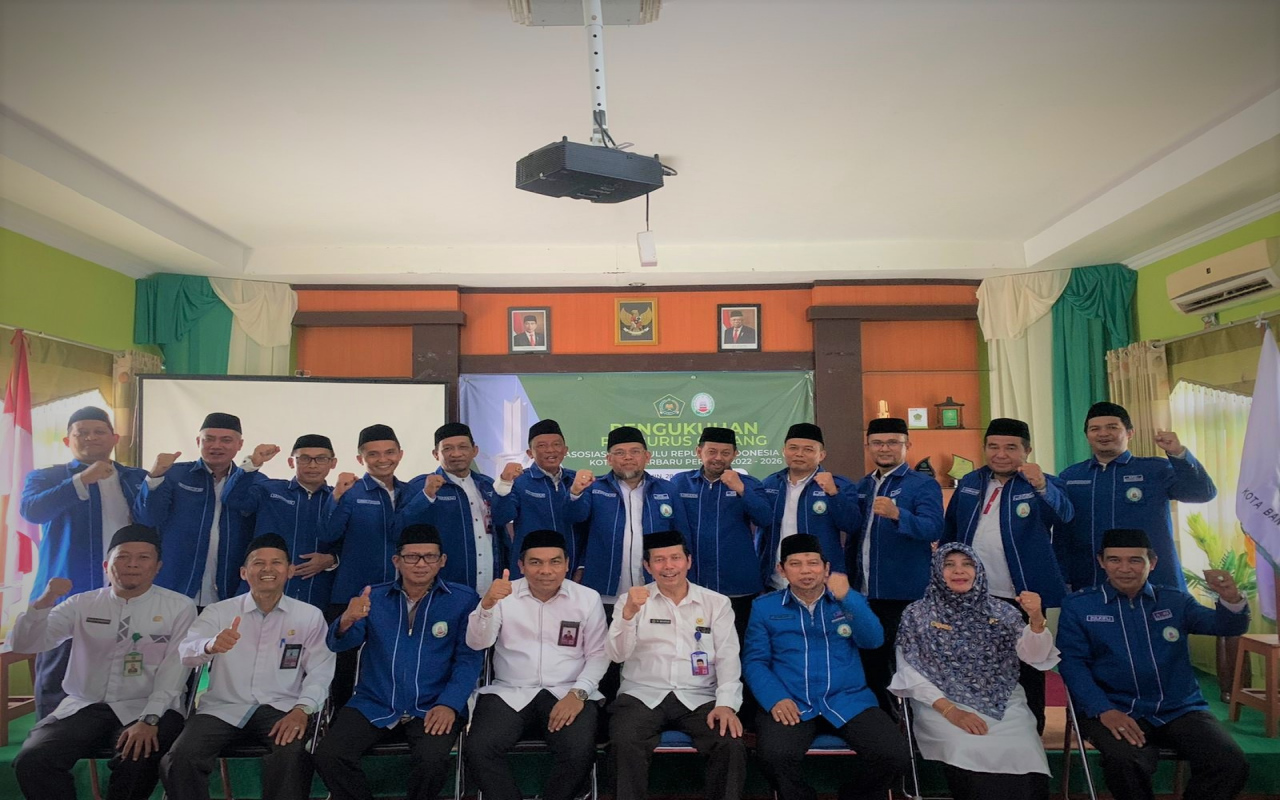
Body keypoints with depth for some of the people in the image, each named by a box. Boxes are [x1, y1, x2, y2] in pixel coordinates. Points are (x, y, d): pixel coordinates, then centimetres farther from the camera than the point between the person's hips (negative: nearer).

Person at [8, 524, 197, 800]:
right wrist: (44, 601, -16)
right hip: (84, 707, 3)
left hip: (146, 708, -3)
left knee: (139, 758, -31)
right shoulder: (82, 604, 8)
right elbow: (21, 645, 2)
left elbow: (174, 670, -7)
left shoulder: (179, 607, 0)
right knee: (32, 760, -23)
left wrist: (149, 719, -21)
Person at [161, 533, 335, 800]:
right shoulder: (218, 612, 8)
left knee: (292, 755, -31)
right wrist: (210, 646, -32)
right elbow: (185, 653, -8)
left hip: (281, 709, -1)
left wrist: (301, 710, -19)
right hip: (224, 708, 2)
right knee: (180, 758, -25)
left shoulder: (310, 615, 6)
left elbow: (320, 671, -1)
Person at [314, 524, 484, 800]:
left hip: (433, 706, -2)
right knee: (328, 756, -18)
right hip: (374, 704, 3)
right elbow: (338, 644, -1)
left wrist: (449, 704, -18)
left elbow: (469, 657, -4)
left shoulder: (463, 599, 0)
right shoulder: (373, 597, 7)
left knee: (432, 760, -28)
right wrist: (347, 620, -24)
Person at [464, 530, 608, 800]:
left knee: (579, 752, -27)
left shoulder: (588, 598, 3)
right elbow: (477, 643, -5)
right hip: (509, 693, 1)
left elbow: (598, 654, 3)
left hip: (568, 694, 0)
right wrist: (487, 603, -24)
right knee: (478, 749, -24)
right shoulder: (504, 594, 4)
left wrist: (578, 693, -13)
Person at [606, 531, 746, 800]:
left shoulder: (717, 603, 8)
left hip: (699, 697, 1)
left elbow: (728, 657, 2)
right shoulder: (632, 600, 7)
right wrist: (629, 613, -20)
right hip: (643, 695, 0)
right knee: (626, 745, -29)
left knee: (732, 746, -25)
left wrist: (727, 704, -15)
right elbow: (618, 655, -2)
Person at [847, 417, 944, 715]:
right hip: (864, 593, 6)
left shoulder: (923, 485, -6)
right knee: (870, 664, 14)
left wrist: (897, 514, -39)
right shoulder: (863, 486, 12)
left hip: (905, 595, -6)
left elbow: (933, 529, -22)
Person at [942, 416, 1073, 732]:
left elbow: (1063, 514, -28)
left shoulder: (1043, 486, -6)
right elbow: (949, 531, 14)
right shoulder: (969, 483, 7)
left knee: (1026, 676, 6)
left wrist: (1041, 486, -46)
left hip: (1022, 598, -4)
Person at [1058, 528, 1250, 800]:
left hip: (1180, 709, 4)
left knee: (1231, 765, -21)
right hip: (1115, 711, -3)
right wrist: (1104, 711, -19)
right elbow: (1073, 664, -2)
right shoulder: (1078, 607, 5)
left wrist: (1231, 600, -23)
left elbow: (1227, 626, 1)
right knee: (1126, 763, -33)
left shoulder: (1175, 601, 14)